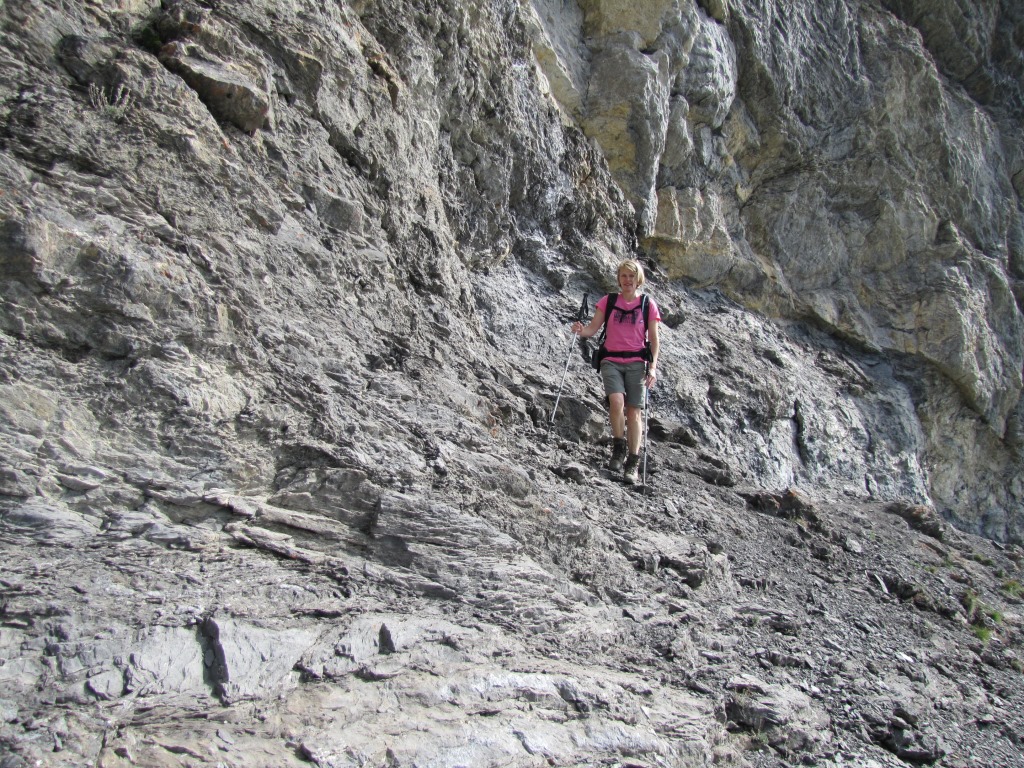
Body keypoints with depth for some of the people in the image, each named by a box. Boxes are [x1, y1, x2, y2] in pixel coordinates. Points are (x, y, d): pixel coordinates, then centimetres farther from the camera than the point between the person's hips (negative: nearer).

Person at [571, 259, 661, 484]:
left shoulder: (648, 304, 6)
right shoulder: (608, 301, 9)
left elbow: (653, 338, 4)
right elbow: (593, 327, 2)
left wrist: (653, 366, -8)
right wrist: (581, 330, -20)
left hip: (636, 363, 0)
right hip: (611, 361, 0)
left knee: (634, 411, -4)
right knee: (616, 400, -23)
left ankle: (633, 465, 2)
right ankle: (619, 449, -3)